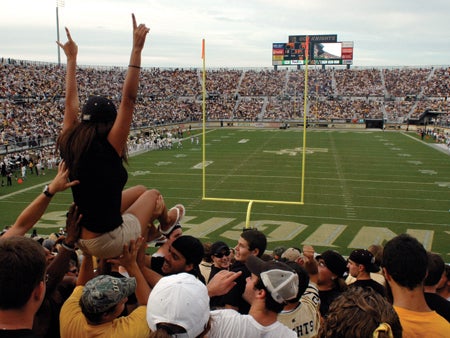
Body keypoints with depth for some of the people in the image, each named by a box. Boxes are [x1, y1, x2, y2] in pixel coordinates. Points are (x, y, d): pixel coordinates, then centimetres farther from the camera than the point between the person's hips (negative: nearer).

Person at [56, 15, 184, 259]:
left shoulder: (69, 145, -7)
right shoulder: (109, 148, -23)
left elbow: (71, 101, 7)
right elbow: (128, 99, -25)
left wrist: (72, 59, 16)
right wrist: (136, 49, -23)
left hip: (82, 237, 7)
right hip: (109, 243, -6)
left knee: (139, 191, 23)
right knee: (152, 194, 20)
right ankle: (165, 222, 48)